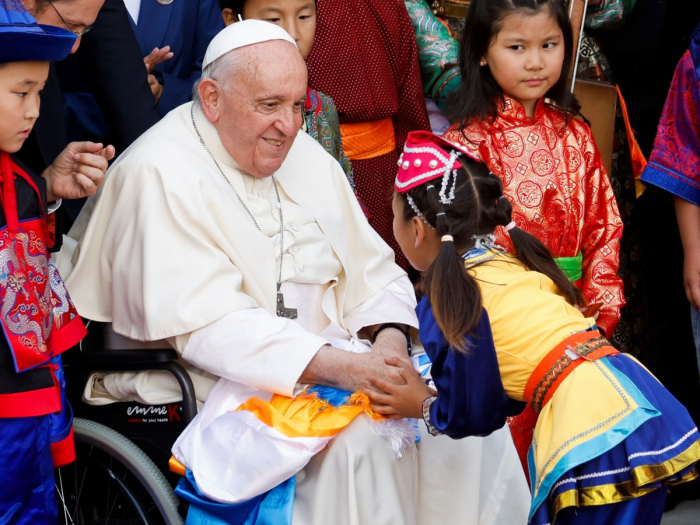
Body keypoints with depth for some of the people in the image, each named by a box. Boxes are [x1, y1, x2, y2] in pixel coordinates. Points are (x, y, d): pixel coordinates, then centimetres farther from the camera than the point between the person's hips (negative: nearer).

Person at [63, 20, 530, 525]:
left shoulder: (307, 157, 11)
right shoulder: (160, 177, -14)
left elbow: (373, 273, 12)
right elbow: (209, 326, -23)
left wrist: (389, 341, -12)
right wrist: (337, 366, -33)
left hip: (326, 362, 7)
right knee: (362, 439, -30)